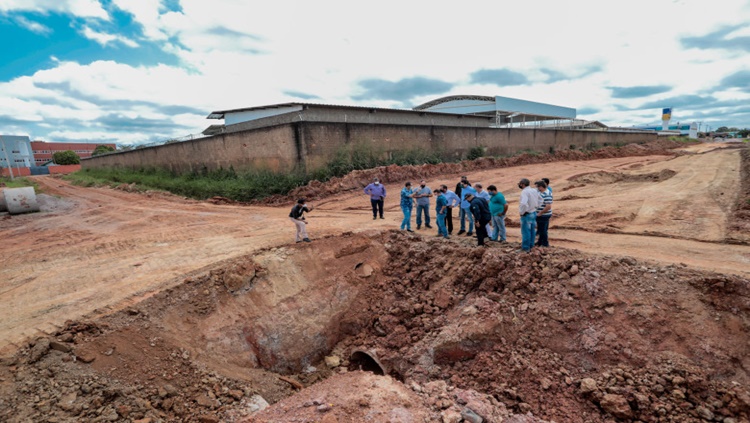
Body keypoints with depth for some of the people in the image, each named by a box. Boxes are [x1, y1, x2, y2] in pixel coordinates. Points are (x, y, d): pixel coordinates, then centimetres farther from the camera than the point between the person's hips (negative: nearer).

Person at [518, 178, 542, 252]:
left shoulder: (524, 192, -22)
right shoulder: (534, 191, 5)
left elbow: (523, 203, -35)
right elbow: (540, 200, 20)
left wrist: (522, 212, -21)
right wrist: (535, 207, 18)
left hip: (526, 215, -8)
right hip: (534, 213, 8)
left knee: (526, 231, 0)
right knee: (532, 230, 17)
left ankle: (525, 248, 8)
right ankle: (531, 245, 29)